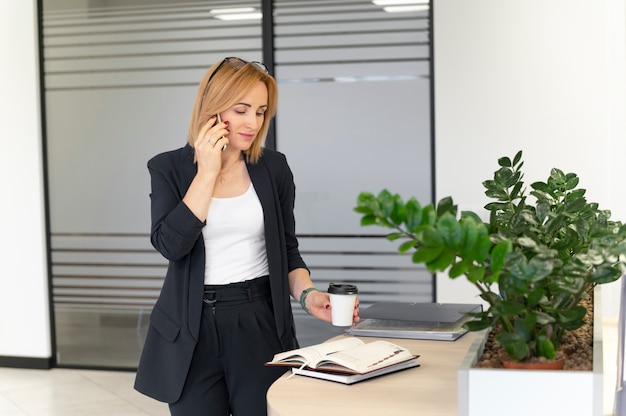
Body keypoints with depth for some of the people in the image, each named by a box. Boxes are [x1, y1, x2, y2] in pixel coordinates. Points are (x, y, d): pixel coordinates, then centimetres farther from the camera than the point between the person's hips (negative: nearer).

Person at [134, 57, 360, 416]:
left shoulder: (273, 167, 3)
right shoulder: (169, 168, -1)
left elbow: (287, 251, 9)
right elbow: (171, 244, -16)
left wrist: (308, 294, -10)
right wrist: (207, 171, -15)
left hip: (260, 322, 1)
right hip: (193, 330, -1)